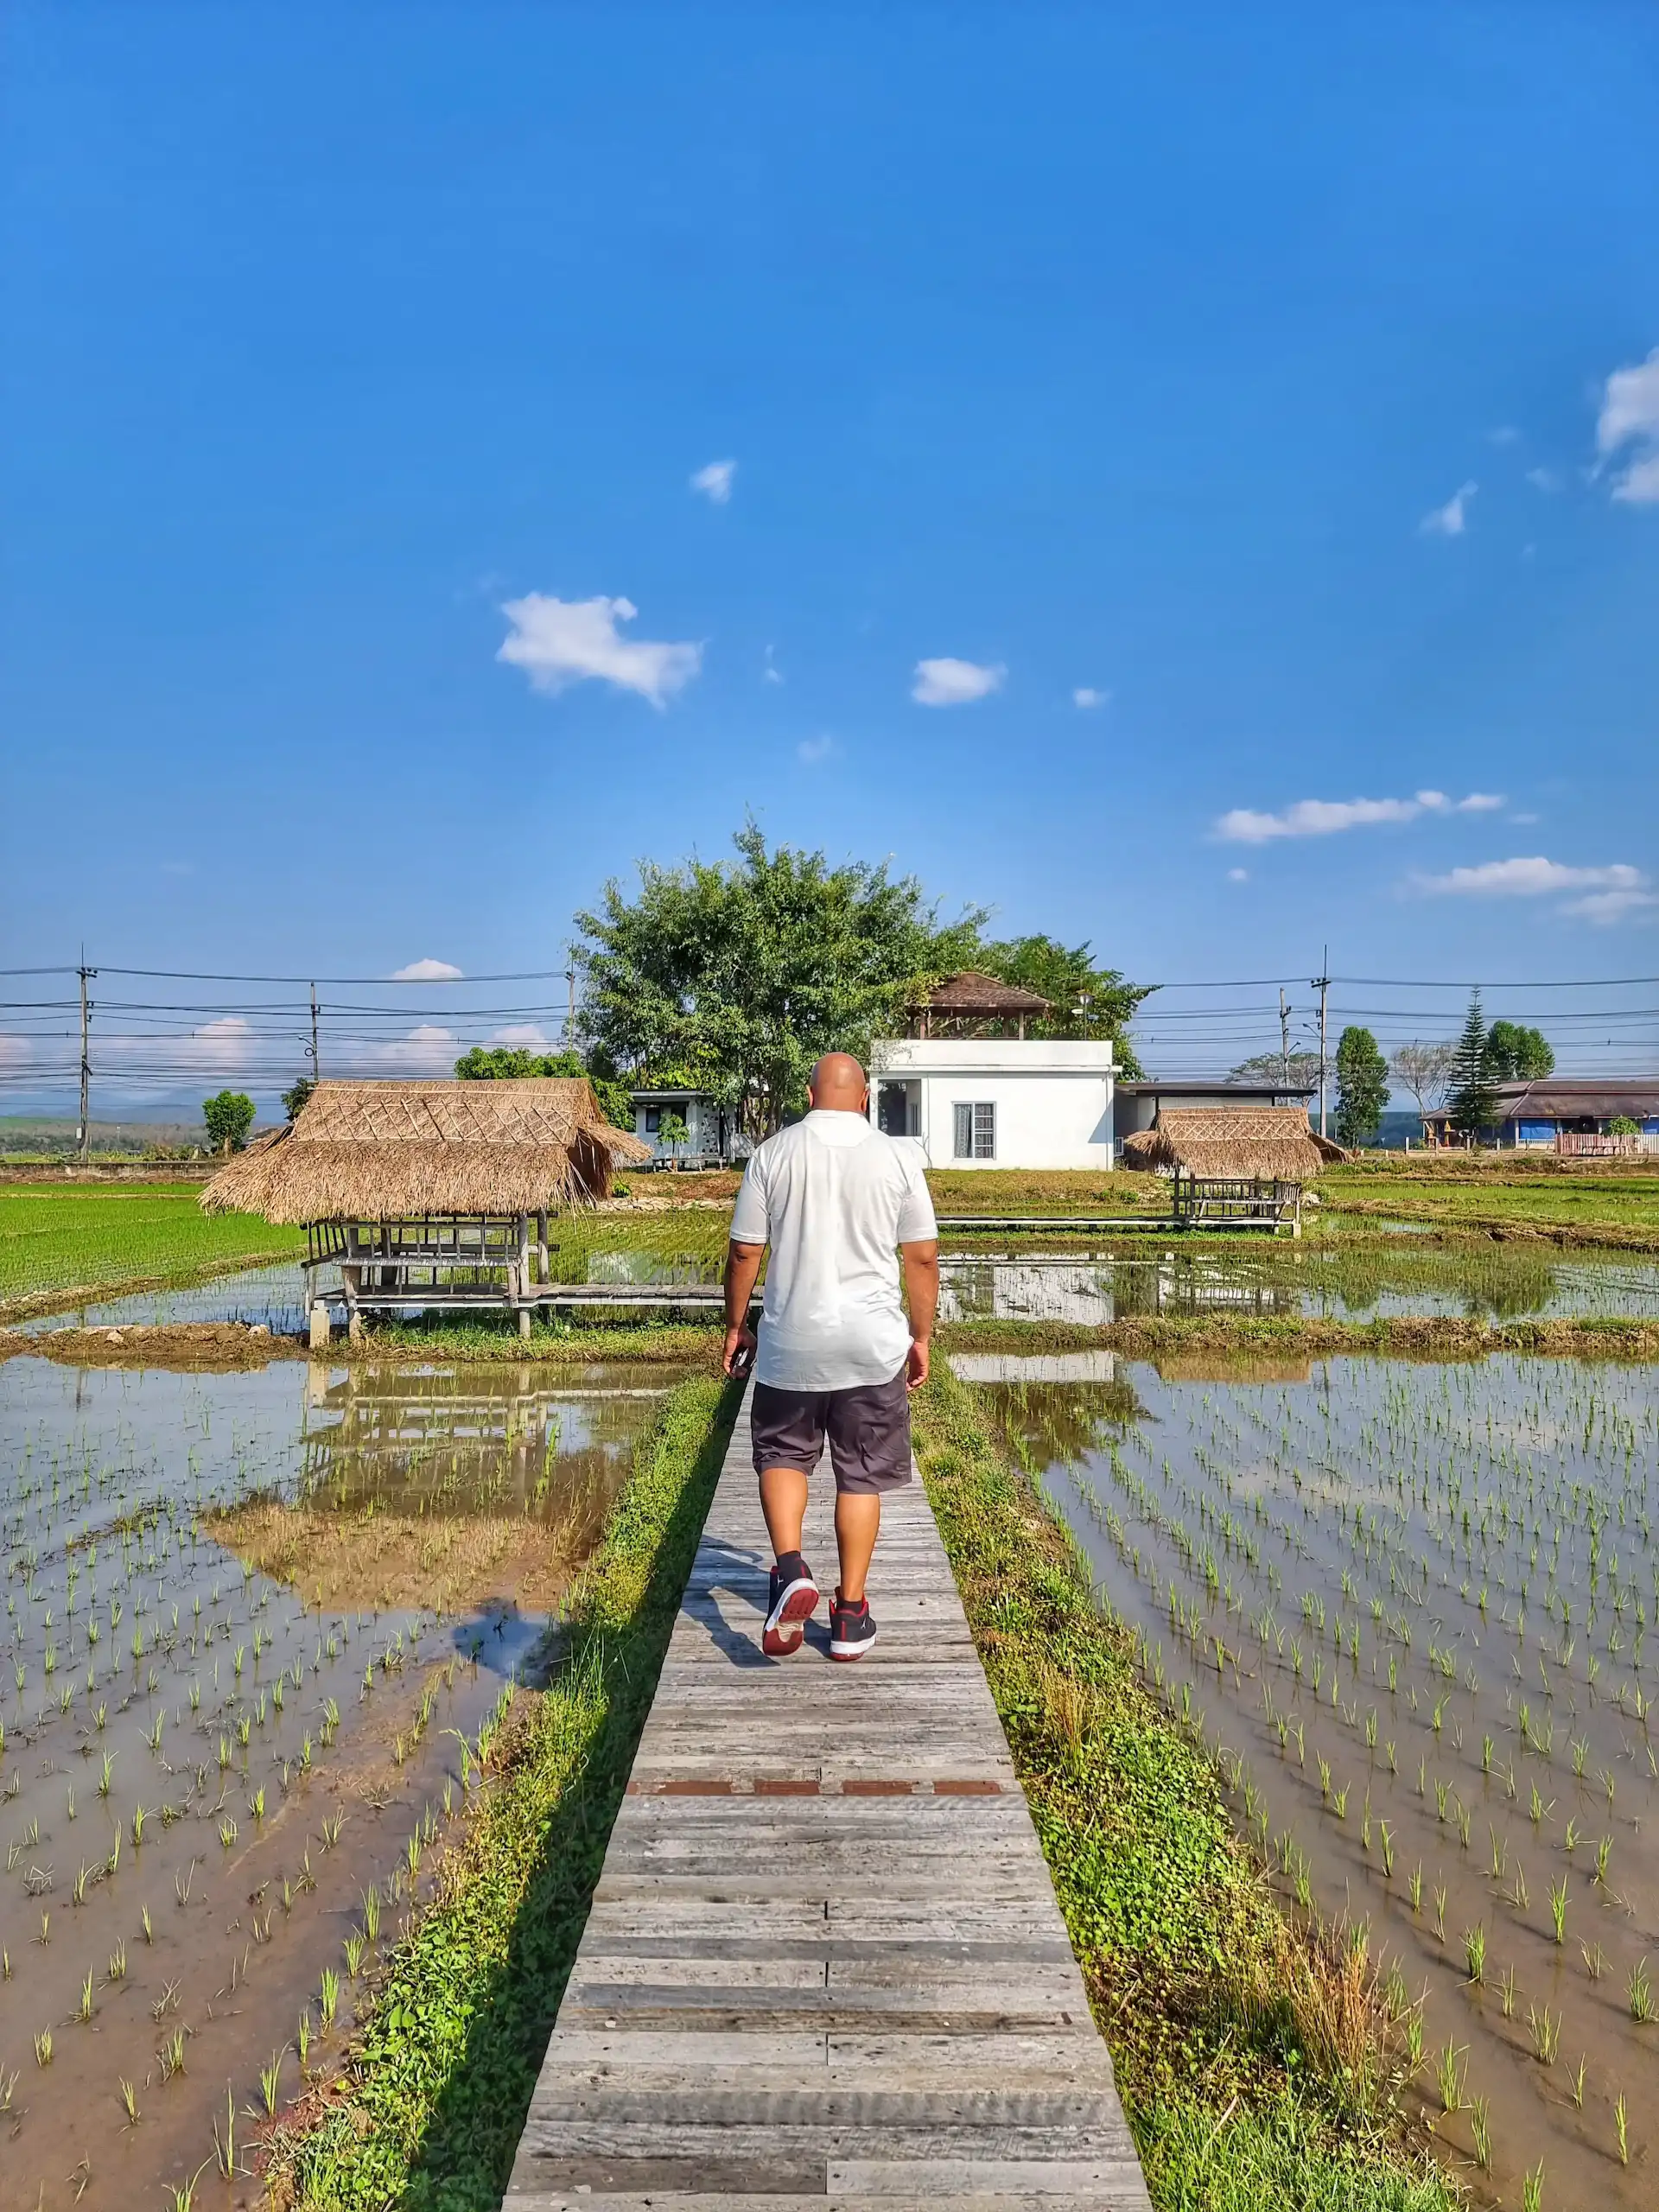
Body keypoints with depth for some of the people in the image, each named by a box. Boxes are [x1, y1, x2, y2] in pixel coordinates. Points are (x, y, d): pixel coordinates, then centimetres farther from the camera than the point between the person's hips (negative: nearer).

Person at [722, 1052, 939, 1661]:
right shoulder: (898, 1157, -2)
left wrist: (736, 1325, 13)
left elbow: (744, 1251, 0)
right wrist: (921, 1338, 10)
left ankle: (789, 1569, -2)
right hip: (873, 1344, 0)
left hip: (790, 1342, 0)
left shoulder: (773, 1153, -2)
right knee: (861, 1475, 11)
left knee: (782, 1454, 18)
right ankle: (850, 1616, 16)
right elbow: (923, 1257, 0)